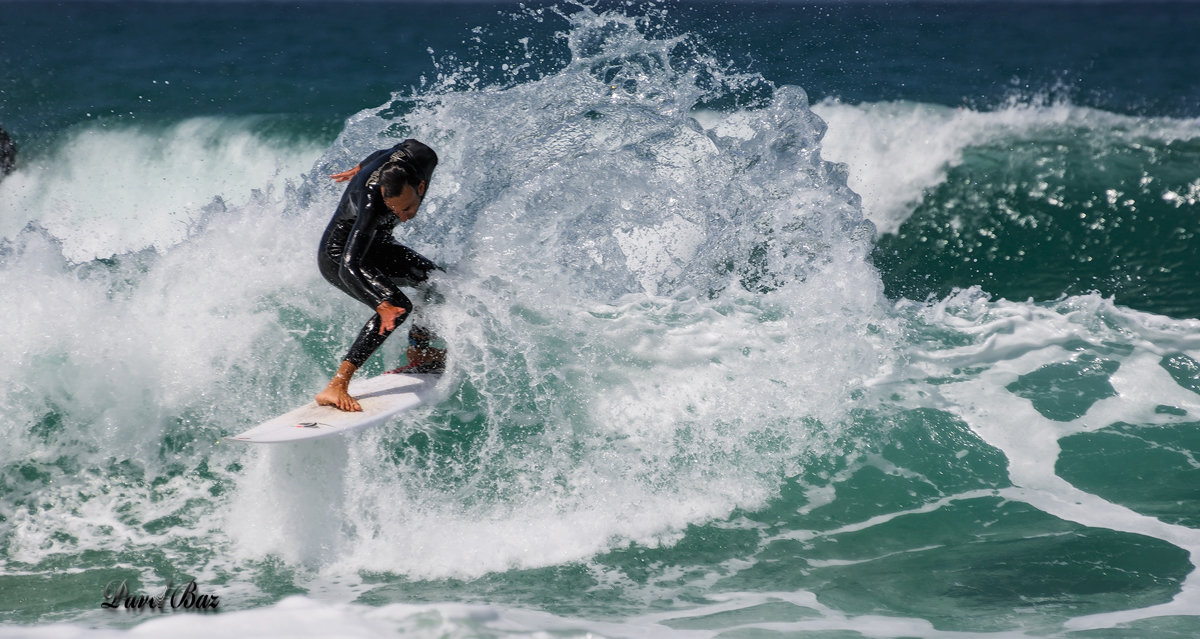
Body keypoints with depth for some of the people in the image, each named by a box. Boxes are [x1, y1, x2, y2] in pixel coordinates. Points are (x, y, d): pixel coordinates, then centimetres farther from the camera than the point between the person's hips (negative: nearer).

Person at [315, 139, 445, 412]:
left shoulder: (423, 158, -24)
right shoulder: (371, 203, -42)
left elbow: (393, 150, 1)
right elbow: (348, 267, -48)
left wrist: (361, 169, 21)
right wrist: (382, 306, -62)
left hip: (376, 245, 8)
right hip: (338, 254, -8)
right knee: (397, 305, -28)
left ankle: (420, 354, 28)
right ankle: (335, 388, -32)